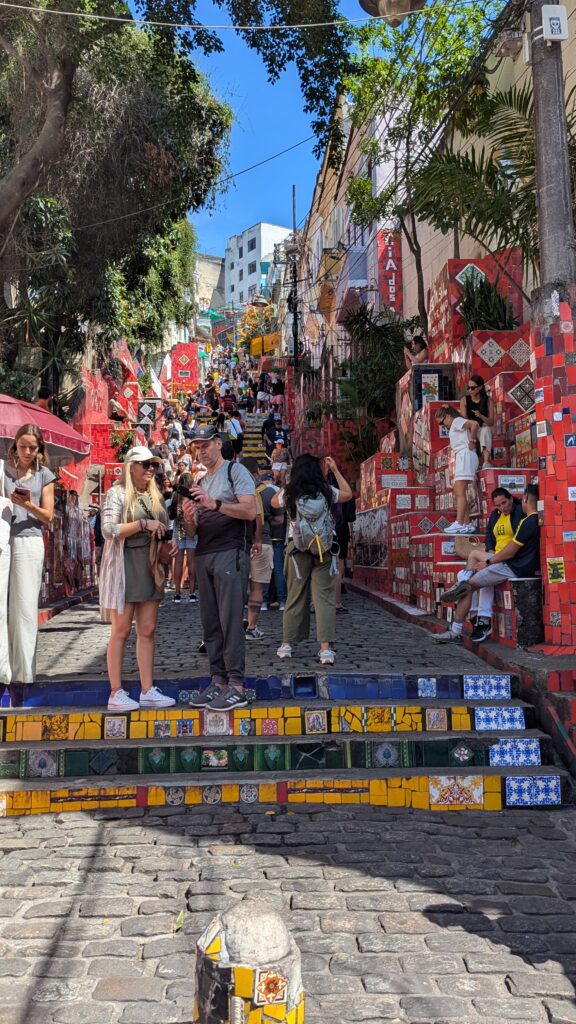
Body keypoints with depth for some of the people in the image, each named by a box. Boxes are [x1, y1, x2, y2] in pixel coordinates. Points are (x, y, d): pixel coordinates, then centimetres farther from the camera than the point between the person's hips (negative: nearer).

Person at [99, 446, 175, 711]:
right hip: (125, 566, -6)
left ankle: (147, 691, 9)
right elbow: (108, 529, -16)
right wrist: (143, 523, -20)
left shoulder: (156, 497, 15)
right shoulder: (117, 493, -4)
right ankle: (116, 693, 3)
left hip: (150, 567, 6)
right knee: (122, 630, -3)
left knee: (148, 630, 5)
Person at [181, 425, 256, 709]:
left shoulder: (235, 471, 1)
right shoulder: (200, 483, 21)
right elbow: (193, 531, 19)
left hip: (230, 553, -7)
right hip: (204, 556, 7)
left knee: (230, 621, -10)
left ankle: (236, 687, -8)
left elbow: (250, 510, -12)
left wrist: (214, 504, -21)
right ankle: (218, 681, 12)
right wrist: (188, 517, -4)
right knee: (210, 623, 6)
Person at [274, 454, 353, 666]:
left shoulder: (289, 494, -2)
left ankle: (287, 644, 18)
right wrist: (335, 470, 23)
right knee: (324, 598, 0)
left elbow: (274, 502, 20)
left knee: (295, 597, 11)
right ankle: (325, 648, -7)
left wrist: (289, 484, 24)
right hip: (324, 551, -1)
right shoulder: (326, 492, -2)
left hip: (298, 550, 1)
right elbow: (348, 494, 19)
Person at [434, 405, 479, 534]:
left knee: (460, 492, -17)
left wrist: (472, 442, -14)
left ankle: (459, 524, -24)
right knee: (458, 492, 8)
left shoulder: (457, 421, -3)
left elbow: (474, 424, -21)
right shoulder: (454, 427, 26)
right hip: (461, 457, 11)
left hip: (465, 456, -11)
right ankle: (467, 524, 7)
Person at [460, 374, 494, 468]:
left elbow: (491, 422, -10)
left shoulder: (488, 400, -6)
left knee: (486, 429, -34)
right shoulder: (464, 400, -4)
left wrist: (481, 416, -30)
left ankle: (486, 462, -46)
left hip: (483, 428, -1)